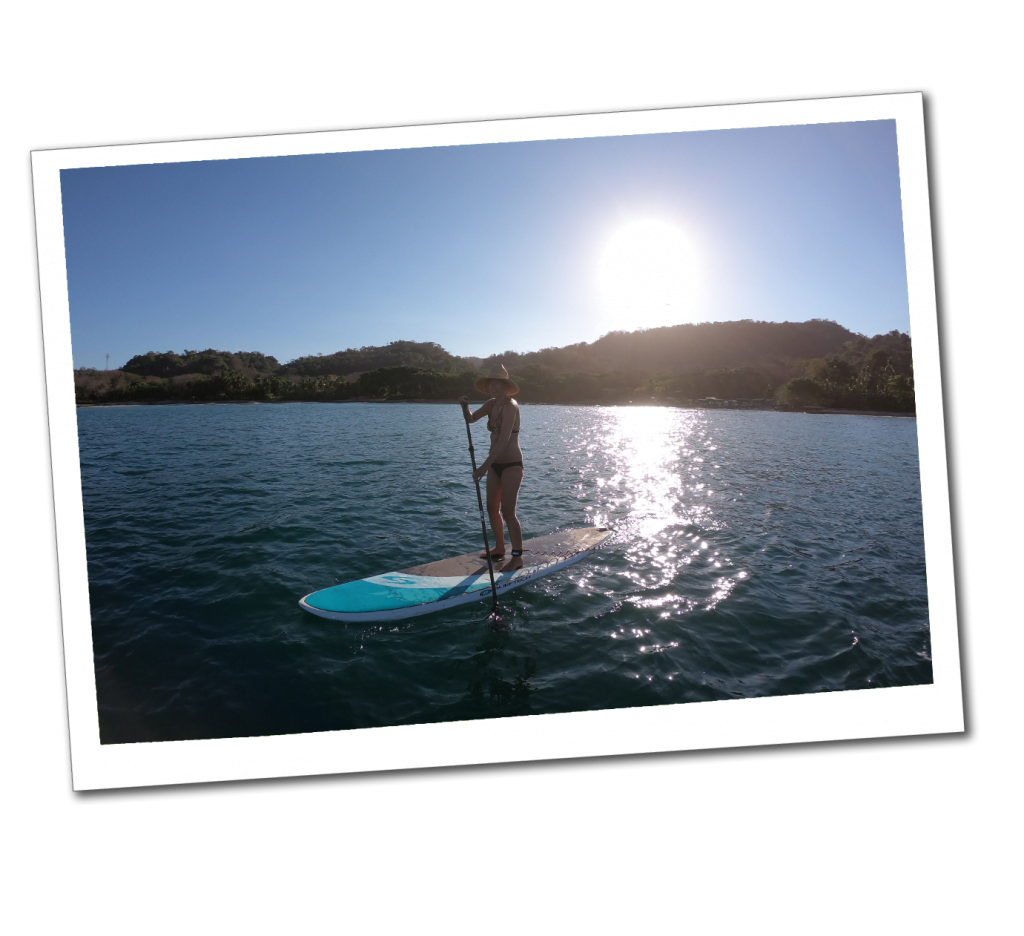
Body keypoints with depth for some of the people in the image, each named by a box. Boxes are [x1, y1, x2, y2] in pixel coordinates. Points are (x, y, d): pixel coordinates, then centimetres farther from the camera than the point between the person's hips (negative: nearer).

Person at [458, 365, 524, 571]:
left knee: (507, 511, -8)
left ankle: (517, 557, 2)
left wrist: (484, 466, -32)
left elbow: (504, 439, -27)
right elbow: (471, 419, 7)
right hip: (495, 464, 8)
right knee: (492, 508, 13)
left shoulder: (510, 406, -19)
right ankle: (500, 548, 29)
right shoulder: (492, 404, 6)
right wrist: (465, 406, -17)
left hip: (511, 464, -8)